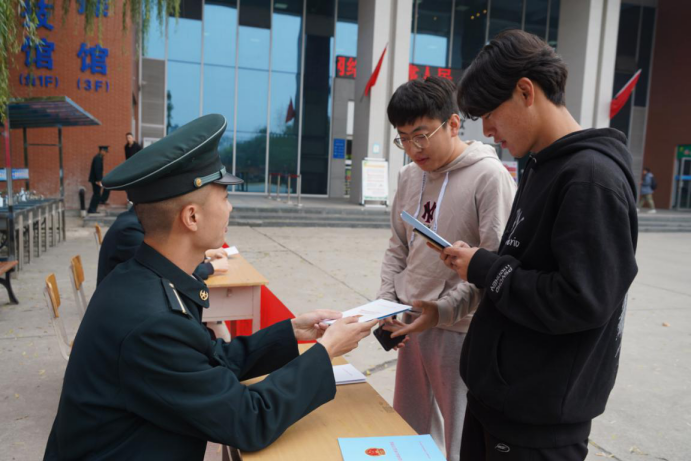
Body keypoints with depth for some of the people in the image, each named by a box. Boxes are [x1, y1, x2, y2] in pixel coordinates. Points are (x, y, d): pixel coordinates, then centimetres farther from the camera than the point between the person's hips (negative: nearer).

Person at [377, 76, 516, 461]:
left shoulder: (490, 176, -14)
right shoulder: (411, 176, 8)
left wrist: (444, 310, -21)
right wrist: (386, 302, 3)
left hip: (460, 332, -6)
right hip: (412, 327, 7)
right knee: (409, 429, 20)